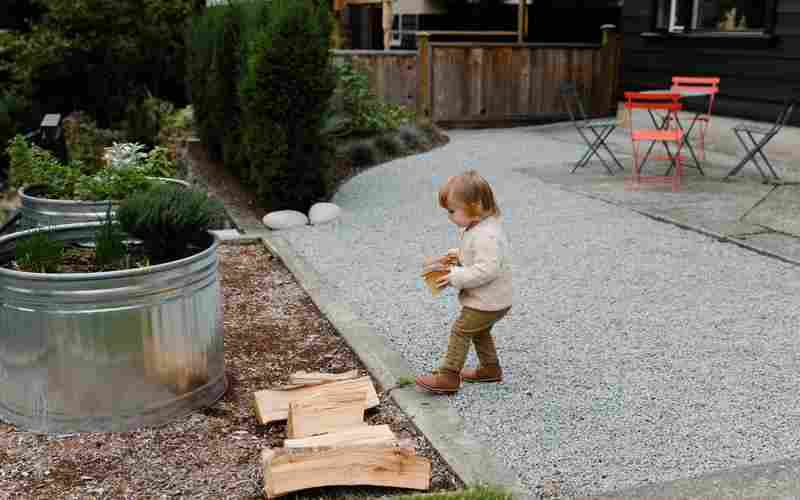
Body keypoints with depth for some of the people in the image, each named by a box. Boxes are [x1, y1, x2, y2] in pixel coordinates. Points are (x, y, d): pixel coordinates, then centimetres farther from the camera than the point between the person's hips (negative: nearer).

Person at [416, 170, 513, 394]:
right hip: (491, 299, 10)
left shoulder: (486, 236, -30)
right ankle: (490, 368, 40)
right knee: (480, 332, 26)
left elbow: (486, 270, -34)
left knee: (460, 331, -2)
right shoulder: (479, 226, 4)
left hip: (486, 302, -10)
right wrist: (454, 256, 5)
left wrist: (455, 277, -28)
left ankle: (448, 377, 5)